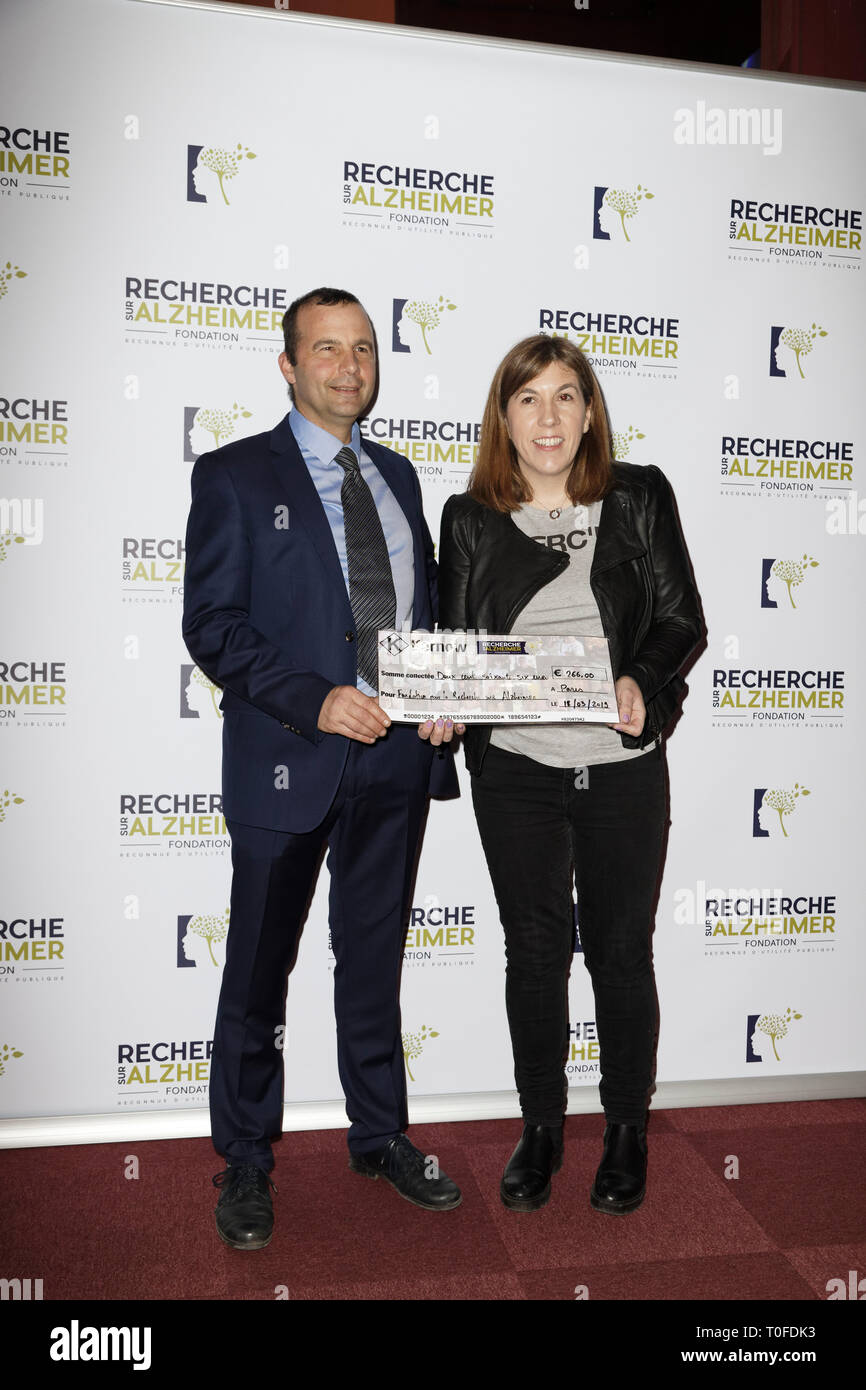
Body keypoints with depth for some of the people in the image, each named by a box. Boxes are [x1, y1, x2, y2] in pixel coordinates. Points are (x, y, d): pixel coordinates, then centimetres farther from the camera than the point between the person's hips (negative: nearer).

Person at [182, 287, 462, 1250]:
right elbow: (210, 626, -10)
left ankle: (381, 1137, 36)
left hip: (397, 759, 5)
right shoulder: (235, 475, -2)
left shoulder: (397, 476, 14)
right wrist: (315, 700, -20)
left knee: (375, 962, 17)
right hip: (289, 762, -4)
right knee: (257, 970, 10)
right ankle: (245, 1163, 29)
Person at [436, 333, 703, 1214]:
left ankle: (627, 1128, 32)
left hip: (622, 767, 0)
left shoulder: (639, 498, 1)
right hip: (514, 769, 1)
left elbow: (682, 619, 1)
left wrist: (643, 685, -18)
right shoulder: (469, 519, 3)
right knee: (534, 951, 11)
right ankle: (540, 1125, 32)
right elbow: (451, 642, 6)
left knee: (620, 952, 11)